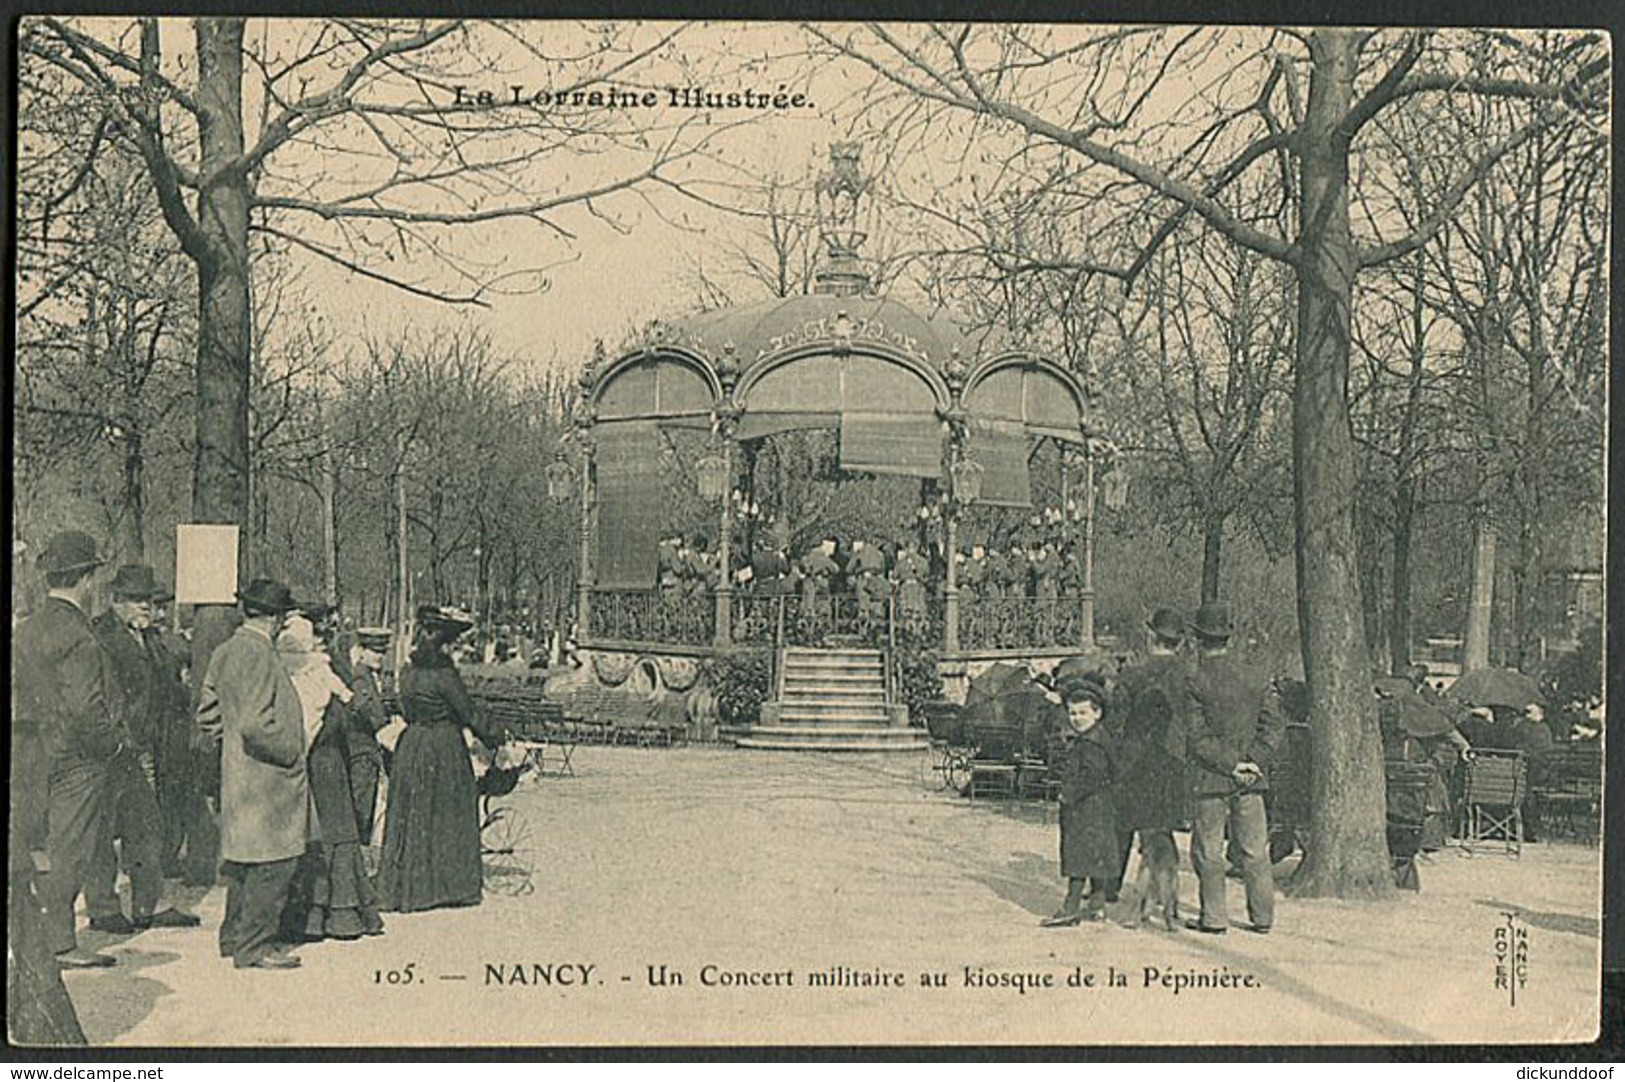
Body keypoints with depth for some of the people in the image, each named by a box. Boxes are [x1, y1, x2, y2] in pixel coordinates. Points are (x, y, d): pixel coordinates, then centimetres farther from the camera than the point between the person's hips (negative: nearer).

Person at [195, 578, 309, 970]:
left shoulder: (225, 651, 11)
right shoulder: (258, 654, -19)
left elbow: (207, 713, 17)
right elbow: (255, 724, -25)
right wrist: (291, 754, -14)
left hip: (238, 774, 10)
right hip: (266, 777, -10)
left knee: (244, 857, 18)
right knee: (273, 862, -4)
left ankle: (235, 935, 27)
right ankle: (253, 945, 1)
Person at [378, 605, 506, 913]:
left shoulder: (409, 671, 4)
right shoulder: (443, 674, -16)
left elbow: (407, 712, 13)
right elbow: (468, 711, -11)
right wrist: (493, 740, 0)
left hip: (411, 746, 7)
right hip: (444, 749, -7)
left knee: (411, 816, 11)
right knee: (448, 818, 3)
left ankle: (404, 887, 14)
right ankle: (448, 886, 8)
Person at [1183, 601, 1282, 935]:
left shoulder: (1195, 684, -9)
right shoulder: (1255, 679, 5)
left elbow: (1199, 739, -13)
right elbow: (1273, 726, 2)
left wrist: (1233, 765, -9)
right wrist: (1252, 762, -2)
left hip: (1211, 780, -4)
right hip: (1251, 781, 4)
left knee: (1208, 851, 5)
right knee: (1255, 850, 11)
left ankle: (1214, 918, 8)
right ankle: (1263, 917, 15)